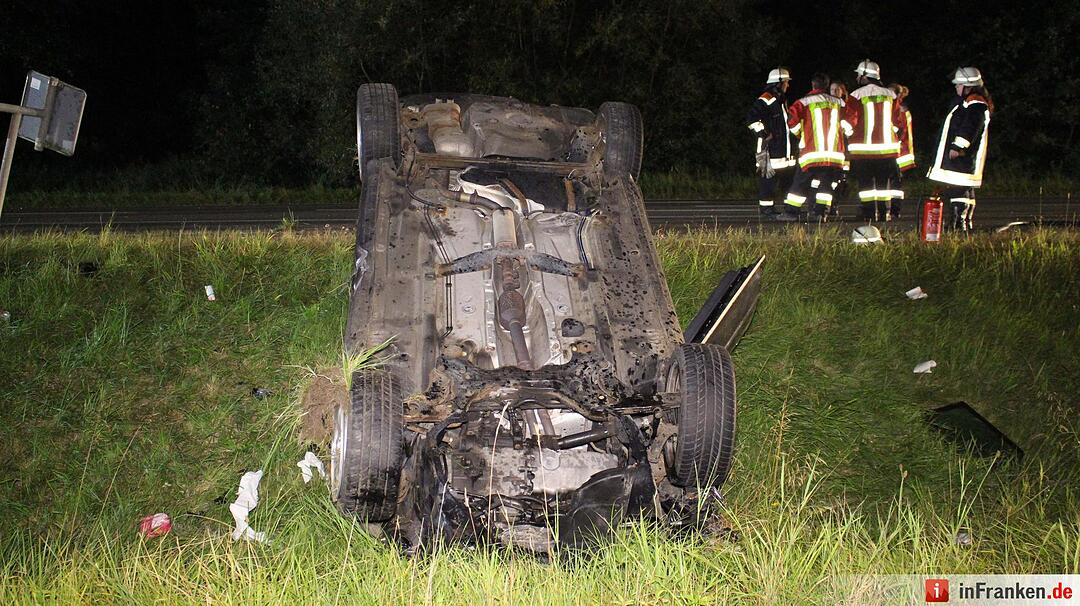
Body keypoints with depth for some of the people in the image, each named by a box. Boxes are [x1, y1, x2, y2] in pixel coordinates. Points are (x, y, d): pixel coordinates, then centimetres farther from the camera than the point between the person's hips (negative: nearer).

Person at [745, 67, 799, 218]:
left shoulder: (782, 101, 20)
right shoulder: (765, 100, -12)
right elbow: (752, 119, -21)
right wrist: (763, 134, -20)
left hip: (784, 148, 10)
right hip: (769, 148, -10)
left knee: (789, 177, 10)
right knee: (768, 177, -8)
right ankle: (766, 208, -4)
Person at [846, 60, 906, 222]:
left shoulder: (857, 95, -6)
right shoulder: (890, 95, 7)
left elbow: (850, 122, -7)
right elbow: (898, 122, 9)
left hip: (863, 149, -3)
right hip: (887, 148, 3)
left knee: (866, 185, 1)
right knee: (883, 185, 10)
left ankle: (869, 219, -2)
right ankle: (883, 219, 10)